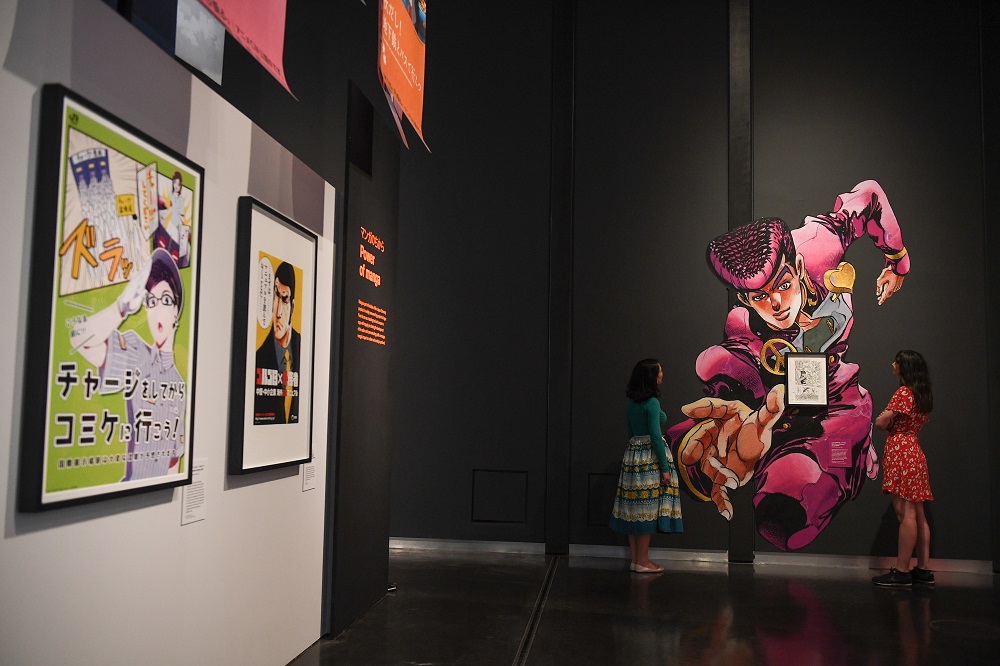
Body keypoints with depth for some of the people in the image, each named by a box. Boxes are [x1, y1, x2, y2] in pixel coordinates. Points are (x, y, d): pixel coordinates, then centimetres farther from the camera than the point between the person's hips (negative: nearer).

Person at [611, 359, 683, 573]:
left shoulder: (632, 402, 10)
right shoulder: (651, 403, -14)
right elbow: (656, 437, -16)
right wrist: (665, 468, -13)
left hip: (632, 454, 8)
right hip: (650, 457, -8)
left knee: (634, 507, 9)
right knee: (647, 507, -2)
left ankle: (635, 559, 15)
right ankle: (643, 561, 3)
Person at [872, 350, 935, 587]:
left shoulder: (903, 392, -11)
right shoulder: (923, 394, 17)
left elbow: (880, 422, -12)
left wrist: (887, 422, 7)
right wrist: (894, 424, 0)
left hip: (900, 452, -10)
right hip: (914, 451, 10)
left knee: (906, 513, -10)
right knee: (918, 514, 9)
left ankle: (901, 572, -9)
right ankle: (923, 569, 12)